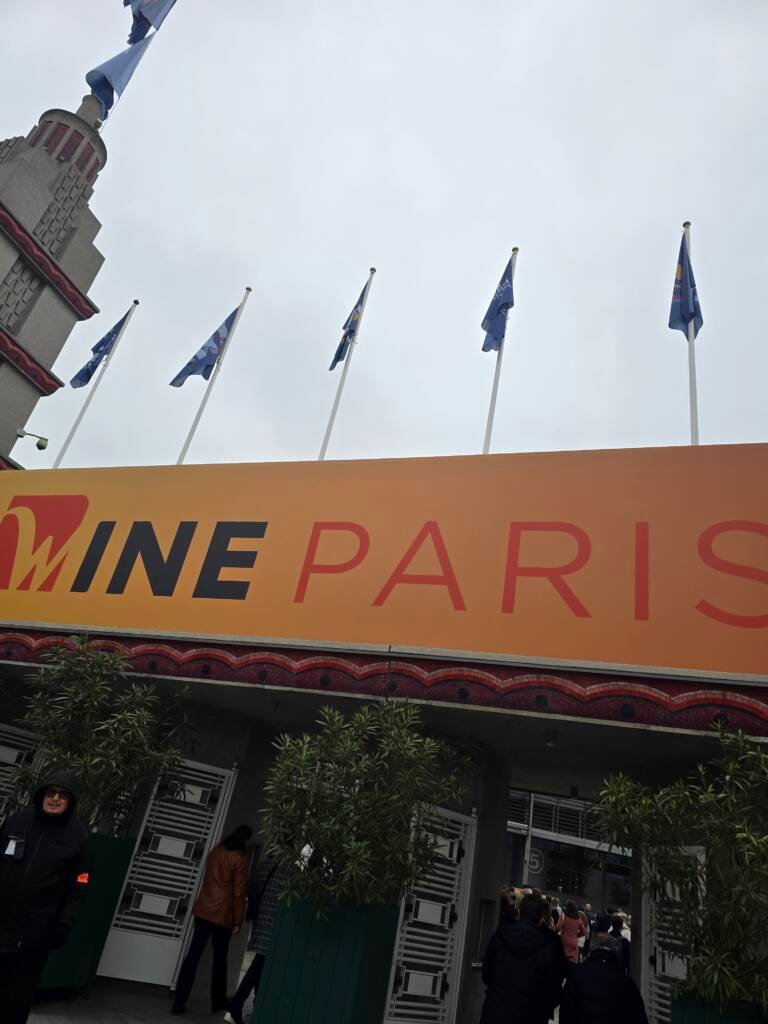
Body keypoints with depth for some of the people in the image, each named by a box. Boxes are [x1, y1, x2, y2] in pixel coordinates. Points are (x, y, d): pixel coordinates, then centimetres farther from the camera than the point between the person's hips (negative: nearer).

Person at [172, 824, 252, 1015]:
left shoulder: (215, 850, 8)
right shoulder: (240, 858, -10)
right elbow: (239, 892, -11)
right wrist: (238, 921, -5)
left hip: (203, 909, 5)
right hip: (223, 914, -5)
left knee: (193, 955, 6)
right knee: (220, 957, 11)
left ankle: (179, 1002, 3)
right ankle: (218, 1001, 23)